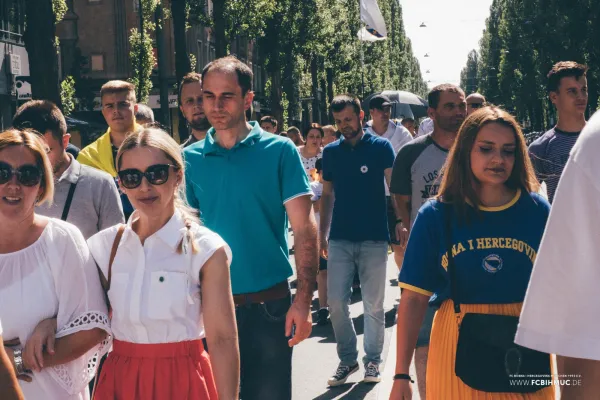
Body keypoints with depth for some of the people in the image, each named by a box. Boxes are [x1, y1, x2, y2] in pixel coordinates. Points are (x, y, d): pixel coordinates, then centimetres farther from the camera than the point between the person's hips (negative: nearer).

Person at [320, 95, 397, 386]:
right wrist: (322, 234, 9)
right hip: (340, 239, 3)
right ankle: (347, 358, 16)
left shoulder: (380, 147, -4)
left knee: (373, 305, 6)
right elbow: (327, 195, 12)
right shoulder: (331, 152, 6)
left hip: (374, 238, -3)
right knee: (336, 302, 1)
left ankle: (372, 360, 20)